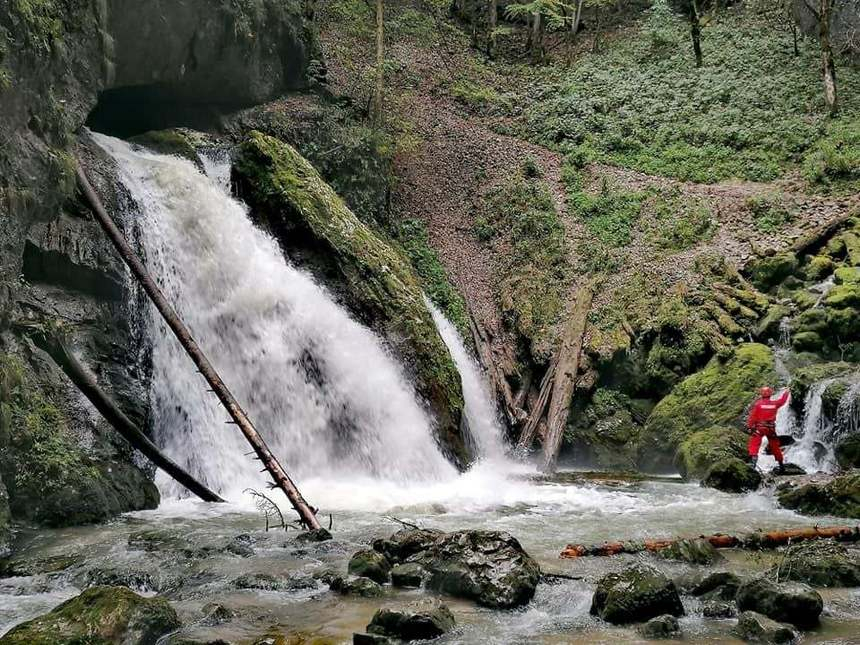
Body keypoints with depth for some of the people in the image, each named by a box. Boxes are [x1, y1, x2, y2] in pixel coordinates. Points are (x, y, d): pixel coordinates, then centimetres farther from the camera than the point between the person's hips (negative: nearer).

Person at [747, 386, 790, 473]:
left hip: (759, 427, -4)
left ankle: (753, 460, -29)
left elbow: (752, 417, -8)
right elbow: (782, 400, 23)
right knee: (775, 446, 16)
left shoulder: (758, 404, -6)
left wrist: (749, 426, -1)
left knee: (754, 444, -8)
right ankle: (781, 465, 26)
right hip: (771, 428, 4)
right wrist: (786, 392, 42)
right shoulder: (774, 403, 3)